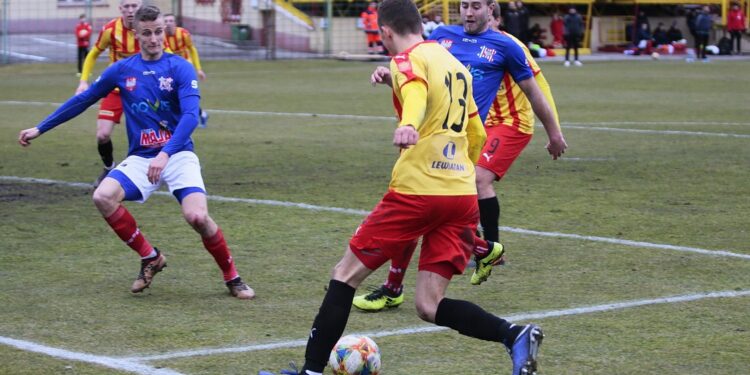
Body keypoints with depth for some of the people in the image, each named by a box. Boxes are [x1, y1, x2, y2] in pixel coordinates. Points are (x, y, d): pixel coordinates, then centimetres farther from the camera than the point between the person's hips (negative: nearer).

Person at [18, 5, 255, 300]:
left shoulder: (180, 68, -6)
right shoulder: (122, 70, 5)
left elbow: (191, 115, -18)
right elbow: (82, 100, 15)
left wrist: (165, 154, -32)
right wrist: (40, 129, 17)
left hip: (178, 155, -3)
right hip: (140, 158, 3)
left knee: (197, 216, -24)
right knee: (103, 197, -23)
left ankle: (232, 278, 1)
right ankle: (150, 258, -2)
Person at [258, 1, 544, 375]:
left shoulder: (407, 60, -3)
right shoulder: (456, 65, 20)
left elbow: (416, 91, -28)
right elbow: (477, 135, 29)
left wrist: (407, 125, -48)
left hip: (416, 190, -7)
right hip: (463, 195, 7)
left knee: (346, 274, 8)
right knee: (429, 307, 5)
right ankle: (515, 335, -16)